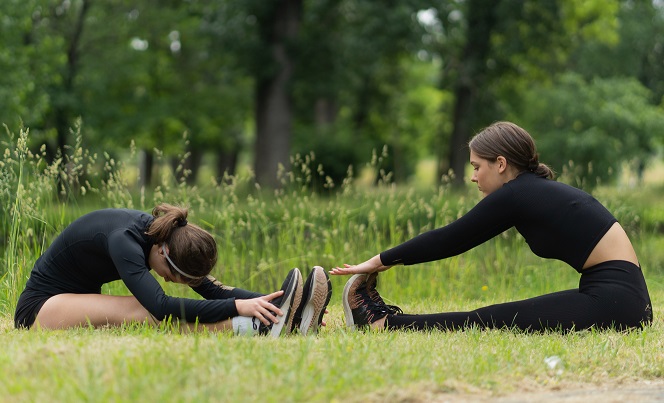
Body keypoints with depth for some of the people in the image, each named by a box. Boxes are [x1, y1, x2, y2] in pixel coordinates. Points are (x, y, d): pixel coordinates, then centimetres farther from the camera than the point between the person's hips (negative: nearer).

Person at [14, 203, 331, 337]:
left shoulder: (164, 236, -5)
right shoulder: (125, 239, -30)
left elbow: (210, 289, -6)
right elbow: (161, 306, -40)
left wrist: (266, 301, -18)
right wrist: (237, 306, -43)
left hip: (82, 303, 7)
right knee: (144, 312, -31)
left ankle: (280, 319, -36)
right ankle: (258, 328, -45)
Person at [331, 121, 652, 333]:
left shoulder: (515, 195, -7)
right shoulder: (537, 189, 16)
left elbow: (449, 239, -1)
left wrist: (381, 261, 7)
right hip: (619, 293, 8)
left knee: (488, 321, -4)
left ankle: (383, 323, 2)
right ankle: (390, 319, 16)